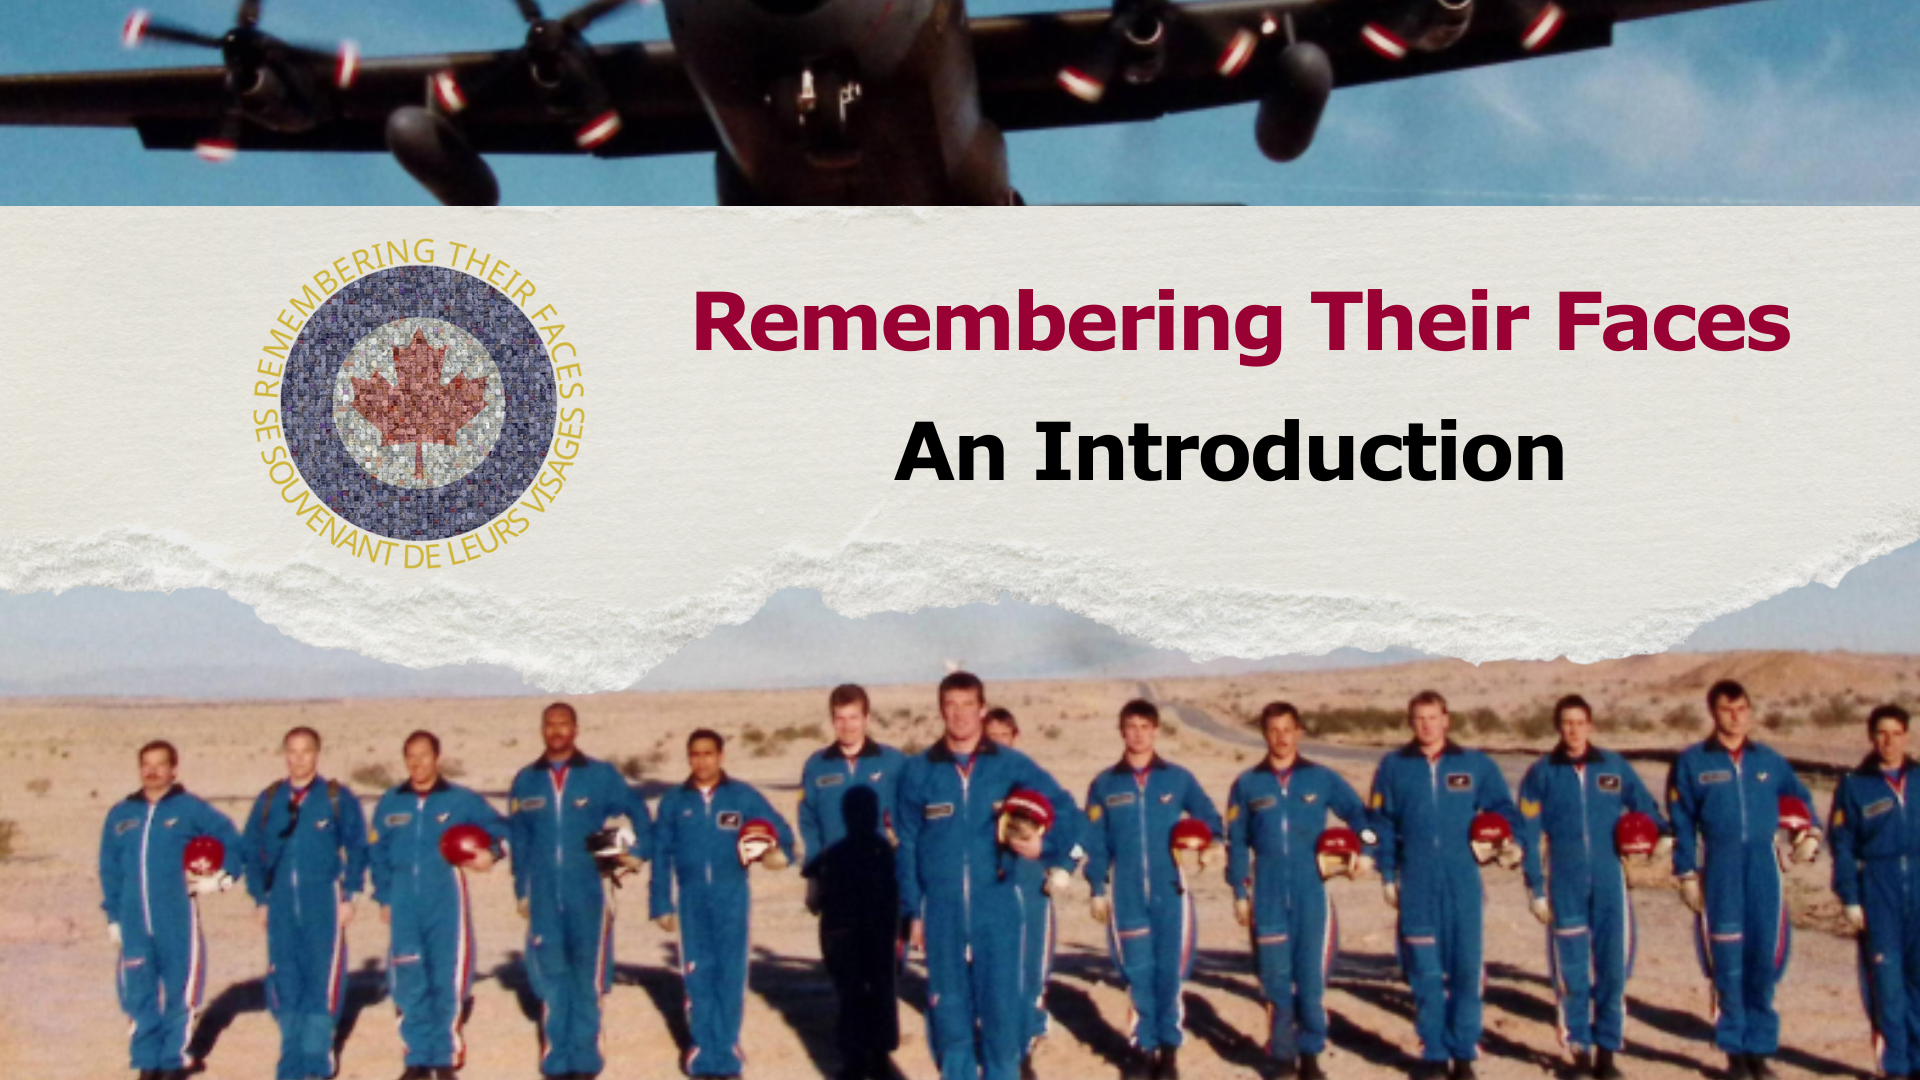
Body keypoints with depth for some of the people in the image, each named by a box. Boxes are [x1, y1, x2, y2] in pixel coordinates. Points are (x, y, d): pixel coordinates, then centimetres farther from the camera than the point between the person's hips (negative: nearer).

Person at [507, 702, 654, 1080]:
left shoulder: (602, 776, 2)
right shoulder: (526, 782, 9)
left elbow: (639, 813, 12)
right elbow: (518, 841, 12)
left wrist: (638, 852, 2)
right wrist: (521, 891, 9)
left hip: (589, 892, -2)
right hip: (544, 895, 2)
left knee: (587, 978, 0)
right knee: (551, 977, 4)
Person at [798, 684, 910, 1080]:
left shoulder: (893, 764, 0)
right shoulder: (817, 766, 7)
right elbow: (808, 824, 9)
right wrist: (814, 874, 3)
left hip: (882, 885, -2)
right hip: (837, 885, 2)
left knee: (881, 971, 1)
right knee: (845, 973, 5)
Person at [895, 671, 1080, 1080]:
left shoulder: (1012, 766, 2)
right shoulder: (918, 770, 4)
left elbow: (1064, 807, 8)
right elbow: (907, 846, 7)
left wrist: (1045, 844, -11)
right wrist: (913, 911, 4)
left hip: (998, 908, -1)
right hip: (942, 911, 1)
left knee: (1002, 1010, -1)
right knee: (948, 1010, 5)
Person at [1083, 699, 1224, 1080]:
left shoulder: (1178, 779, 5)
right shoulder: (1104, 785, 6)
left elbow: (1211, 821, 12)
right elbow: (1095, 843, 7)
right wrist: (1097, 889, 3)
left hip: (1171, 889, 0)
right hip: (1126, 892, 0)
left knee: (1171, 970, -1)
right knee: (1137, 972, 0)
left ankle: (1169, 1049, 9)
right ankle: (1143, 1046, 12)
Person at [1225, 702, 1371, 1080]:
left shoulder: (1322, 779, 5)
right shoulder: (1247, 785, 6)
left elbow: (1359, 815, 11)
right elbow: (1236, 843, 9)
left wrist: (1365, 851, -7)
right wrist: (1240, 893, 6)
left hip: (1312, 891, 0)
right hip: (1268, 897, 1)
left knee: (1312, 975, -2)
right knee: (1275, 977, 3)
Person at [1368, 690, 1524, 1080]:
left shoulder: (1476, 765, 4)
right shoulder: (1394, 767, 5)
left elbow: (1503, 808, 9)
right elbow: (1382, 824, 7)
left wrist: (1511, 840, -9)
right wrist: (1388, 875, 4)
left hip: (1463, 882, 0)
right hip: (1416, 883, 0)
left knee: (1466, 967, 0)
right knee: (1424, 970, 3)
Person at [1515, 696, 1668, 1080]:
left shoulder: (1615, 767, 6)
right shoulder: (1541, 774, 3)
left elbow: (1649, 812, 12)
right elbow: (1529, 836, 2)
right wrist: (1536, 889, -2)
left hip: (1611, 881, 1)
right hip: (1565, 885, -1)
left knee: (1614, 967, -2)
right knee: (1570, 969, 2)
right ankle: (1579, 1046, 14)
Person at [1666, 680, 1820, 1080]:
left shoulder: (1769, 760, 10)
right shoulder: (1692, 762, 3)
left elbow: (1800, 797, 23)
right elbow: (1682, 822, 4)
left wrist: (1810, 833, 4)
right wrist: (1687, 874, -1)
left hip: (1764, 863, 2)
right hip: (1720, 865, -2)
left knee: (1766, 956, 0)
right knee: (1727, 959, -2)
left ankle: (1759, 1047, 12)